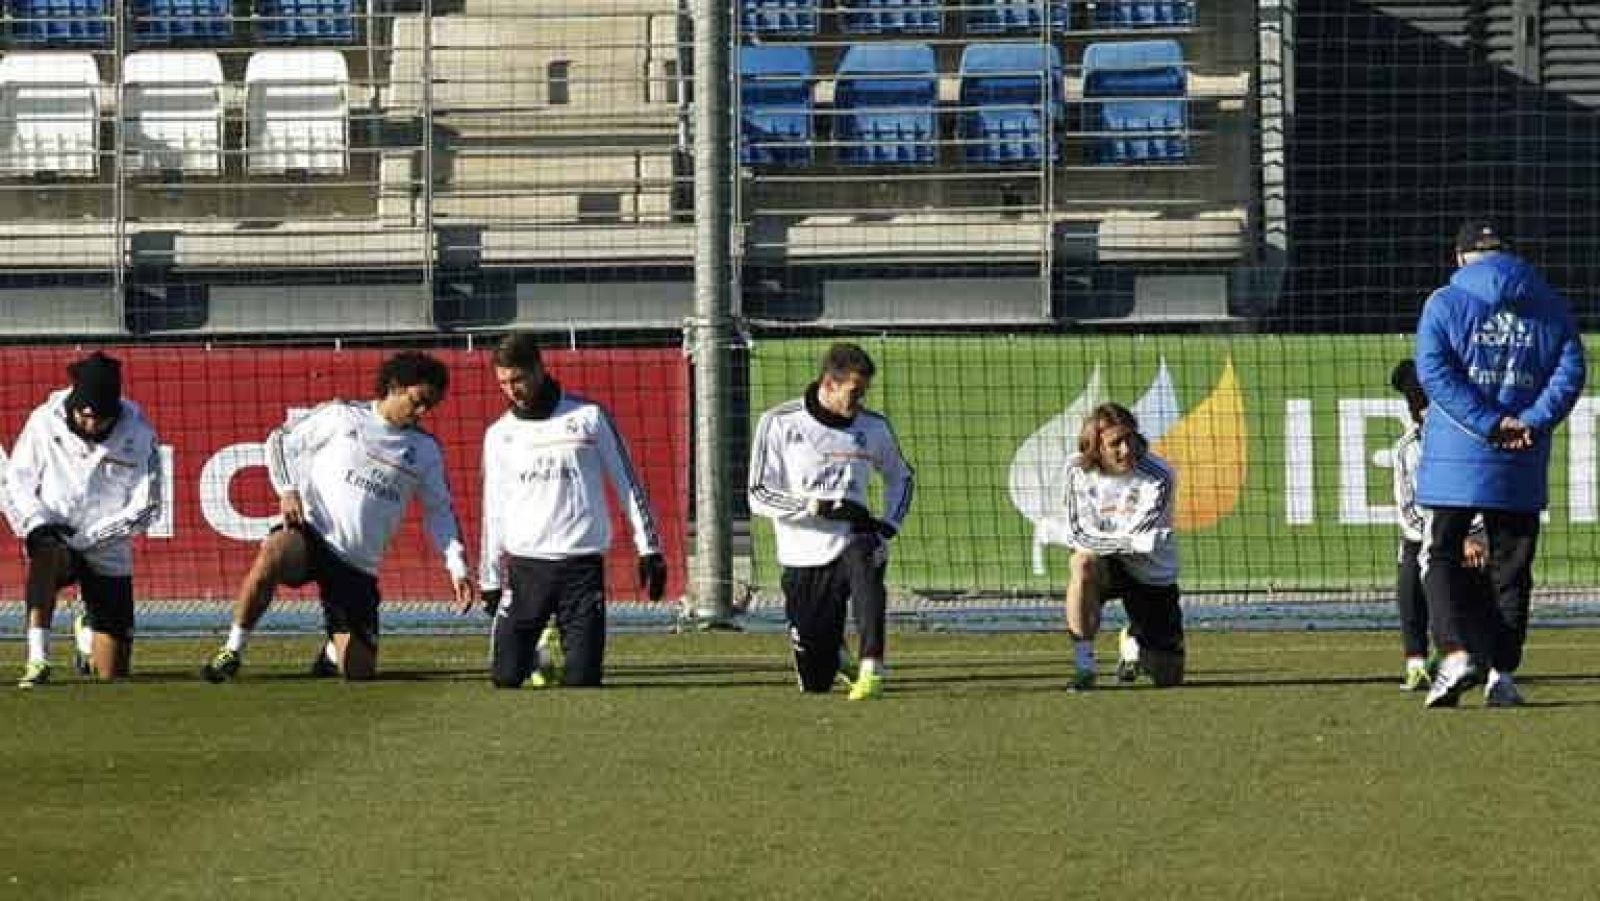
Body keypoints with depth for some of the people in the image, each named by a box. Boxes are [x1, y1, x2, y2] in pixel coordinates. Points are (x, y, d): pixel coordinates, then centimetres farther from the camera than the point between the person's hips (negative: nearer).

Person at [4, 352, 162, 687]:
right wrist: (37, 524, -21)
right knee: (45, 552, -41)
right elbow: (16, 485, -2)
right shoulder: (45, 423, -10)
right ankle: (37, 661, -38)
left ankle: (87, 628, 39)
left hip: (108, 555, 1)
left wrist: (84, 537, -18)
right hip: (54, 536, -1)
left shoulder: (139, 436, -11)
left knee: (113, 673, 2)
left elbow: (145, 509, -10)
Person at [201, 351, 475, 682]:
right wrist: (288, 490, -7)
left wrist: (458, 567, 4)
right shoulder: (343, 416, 4)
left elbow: (440, 511, 16)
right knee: (272, 553, -40)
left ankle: (334, 651, 37)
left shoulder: (425, 449, 12)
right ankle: (233, 651, -24)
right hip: (312, 535, -4)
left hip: (358, 568, 4)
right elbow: (280, 440, 9)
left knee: (359, 669, -3)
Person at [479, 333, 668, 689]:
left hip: (582, 564, -2)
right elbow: (494, 511, 12)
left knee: (583, 678, -8)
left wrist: (649, 549, -1)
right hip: (525, 566, 2)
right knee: (505, 676, -7)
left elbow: (628, 484, 5)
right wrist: (490, 579, 9)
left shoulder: (589, 416, 3)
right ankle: (536, 657, 25)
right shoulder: (499, 434, 9)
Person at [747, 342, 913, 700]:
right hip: (803, 557, -1)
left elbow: (900, 476, 21)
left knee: (864, 561, -39)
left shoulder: (873, 427, 4)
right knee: (815, 681, 1)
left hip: (851, 540, 1)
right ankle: (832, 650, 39)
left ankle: (871, 669, -43)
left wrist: (889, 526, 2)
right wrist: (821, 507, -21)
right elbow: (760, 496, -8)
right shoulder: (779, 424, -5)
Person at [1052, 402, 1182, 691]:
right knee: (1084, 561, -39)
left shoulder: (1159, 477, -23)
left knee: (1168, 678, -1)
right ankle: (1083, 665, -24)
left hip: (1152, 576, 0)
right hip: (1106, 567, 0)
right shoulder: (1078, 469, -15)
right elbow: (1078, 533, -22)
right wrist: (1132, 542, -37)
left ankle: (1131, 640, 36)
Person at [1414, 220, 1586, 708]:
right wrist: (1530, 423, -12)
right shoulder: (1551, 307, 10)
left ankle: (1458, 653, -14)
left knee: (1440, 557, 4)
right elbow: (1570, 371, -2)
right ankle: (1503, 672, 7)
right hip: (1523, 468, 3)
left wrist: (1491, 424, -14)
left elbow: (1434, 371, -11)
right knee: (1511, 567, 10)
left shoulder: (1446, 303, 2)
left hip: (1455, 461, -3)